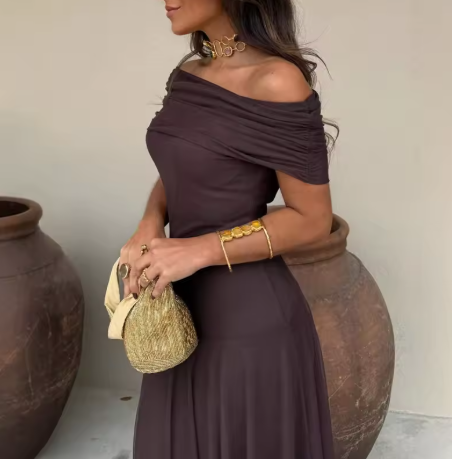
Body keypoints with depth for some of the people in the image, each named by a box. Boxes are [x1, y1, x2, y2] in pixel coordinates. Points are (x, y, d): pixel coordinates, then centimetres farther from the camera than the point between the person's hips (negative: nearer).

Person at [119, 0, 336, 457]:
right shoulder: (188, 77, 4)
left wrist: (197, 250, -20)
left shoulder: (277, 82, -19)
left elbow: (313, 219, -15)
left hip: (248, 323, -7)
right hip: (188, 311, 8)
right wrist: (148, 228, -5)